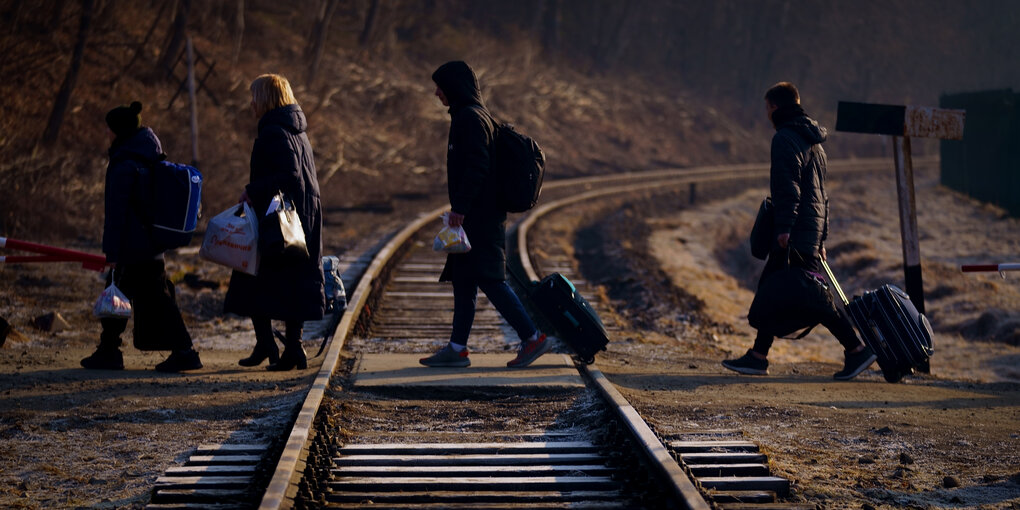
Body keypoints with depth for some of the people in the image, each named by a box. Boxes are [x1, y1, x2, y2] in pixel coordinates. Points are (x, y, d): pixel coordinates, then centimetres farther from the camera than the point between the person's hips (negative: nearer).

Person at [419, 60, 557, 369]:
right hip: (477, 215, 10)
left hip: (480, 216, -10)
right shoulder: (468, 115, 17)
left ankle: (533, 337, -9)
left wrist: (460, 207, -22)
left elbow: (476, 166, -22)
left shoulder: (471, 118, -14)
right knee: (462, 280, 10)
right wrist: (461, 207, 22)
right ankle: (457, 349, 12)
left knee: (488, 279, -10)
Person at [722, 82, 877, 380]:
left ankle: (856, 349, -11)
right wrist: (821, 238, 24)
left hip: (796, 233, -10)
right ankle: (758, 356, 14)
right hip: (811, 232, 10)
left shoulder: (786, 138, -9)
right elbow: (820, 192, 24)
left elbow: (788, 187, -19)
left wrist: (784, 227, -22)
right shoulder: (813, 141, 22)